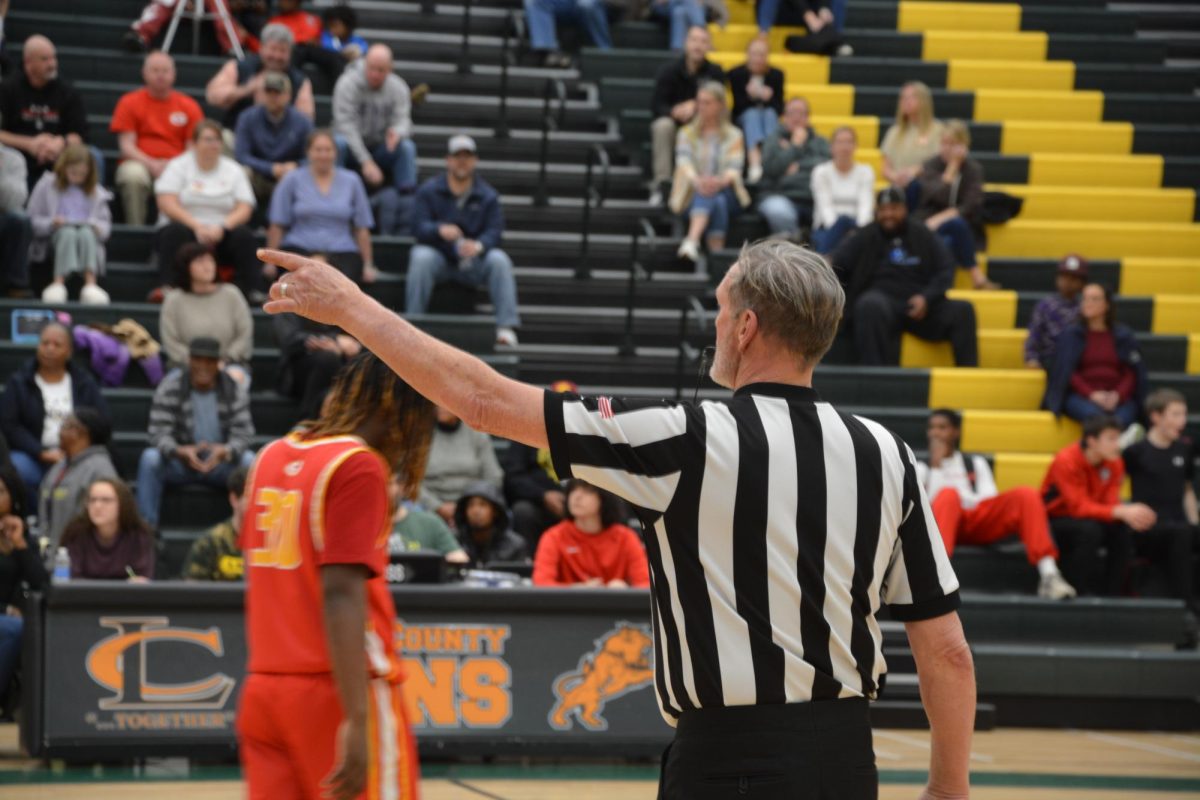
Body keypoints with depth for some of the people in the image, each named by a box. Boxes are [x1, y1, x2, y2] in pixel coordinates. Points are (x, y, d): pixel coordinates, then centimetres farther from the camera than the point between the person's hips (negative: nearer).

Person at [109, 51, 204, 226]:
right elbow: (126, 146, 0)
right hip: (140, 164, -1)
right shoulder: (129, 102, 8)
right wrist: (151, 164, -18)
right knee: (133, 176, -37)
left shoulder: (189, 106, 11)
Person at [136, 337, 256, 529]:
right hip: (179, 461, 0)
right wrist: (180, 451, -38)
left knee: (249, 461, -29)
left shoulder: (234, 390, -5)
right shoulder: (170, 387, -9)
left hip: (220, 462, 1)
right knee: (150, 458, -30)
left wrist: (225, 450, -37)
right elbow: (159, 432, -15)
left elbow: (242, 434, -12)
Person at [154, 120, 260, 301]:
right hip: (187, 227, -2)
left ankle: (249, 291, -28)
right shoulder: (179, 166, 6)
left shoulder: (233, 170, 12)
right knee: (176, 232, -35)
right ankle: (167, 288, -39)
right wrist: (197, 227, -19)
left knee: (244, 235, -28)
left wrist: (221, 227, -18)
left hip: (220, 233, 2)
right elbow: (167, 204, -7)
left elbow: (244, 210, 2)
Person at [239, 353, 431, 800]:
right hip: (338, 692, -7)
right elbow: (341, 595, -19)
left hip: (263, 690, 7)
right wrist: (358, 722, -22)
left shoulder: (272, 456, 11)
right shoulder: (358, 465, -11)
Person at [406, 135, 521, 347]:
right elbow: (421, 227, -11)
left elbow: (494, 231, -7)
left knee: (499, 259, -28)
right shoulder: (429, 191, 1)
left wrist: (478, 246, -32)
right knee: (420, 256, -34)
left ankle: (507, 327, -29)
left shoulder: (488, 195, 5)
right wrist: (440, 230, -35)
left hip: (473, 262, 1)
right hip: (439, 259, -1)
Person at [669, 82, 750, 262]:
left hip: (725, 193, 1)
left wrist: (721, 181, -32)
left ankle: (692, 241, -55)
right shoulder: (687, 133, 13)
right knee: (717, 203, -36)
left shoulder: (733, 136, 12)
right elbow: (684, 160, -8)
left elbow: (734, 167, -5)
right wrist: (696, 180, -33)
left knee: (715, 197, -36)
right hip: (694, 195, -1)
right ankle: (717, 253, -54)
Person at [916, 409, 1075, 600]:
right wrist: (936, 465, -2)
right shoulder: (921, 467, 20)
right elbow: (929, 503, 0)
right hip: (946, 523, -3)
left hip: (982, 523, 3)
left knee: (1026, 494, -22)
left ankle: (1048, 575, -36)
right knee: (948, 494, -37)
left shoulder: (976, 463, 28)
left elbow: (992, 501, 11)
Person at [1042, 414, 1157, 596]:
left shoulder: (1114, 463, -4)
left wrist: (1132, 514, -35)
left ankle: (1111, 593, -13)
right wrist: (1122, 512, -43)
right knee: (1089, 529, -35)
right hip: (1054, 522, -6)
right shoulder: (1066, 462, -23)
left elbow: (1111, 502, -11)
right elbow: (1079, 506, -31)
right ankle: (1078, 593, -26)